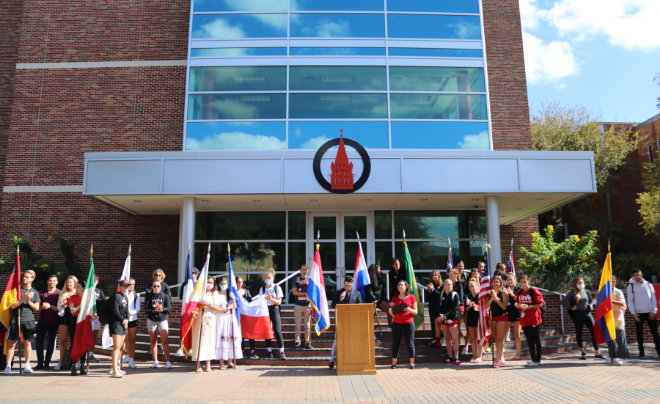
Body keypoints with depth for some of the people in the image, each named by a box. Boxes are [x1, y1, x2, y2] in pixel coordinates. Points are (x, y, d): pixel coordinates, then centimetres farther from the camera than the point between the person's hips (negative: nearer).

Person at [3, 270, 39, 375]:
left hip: (29, 320, 1)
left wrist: (28, 301, -11)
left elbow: (36, 308, 5)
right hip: (16, 320, -1)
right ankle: (8, 366, 7)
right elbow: (12, 305, -4)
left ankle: (27, 365, 10)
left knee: (27, 343, 3)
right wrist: (24, 298, -15)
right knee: (12, 343, 0)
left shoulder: (35, 292, 9)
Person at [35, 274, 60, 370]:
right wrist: (42, 307, -17)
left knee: (51, 342, 4)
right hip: (42, 321, 1)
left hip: (54, 322, -1)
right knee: (39, 342, -4)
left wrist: (50, 306, -20)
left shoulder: (59, 293, 0)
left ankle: (47, 363, 13)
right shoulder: (42, 293, 6)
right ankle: (40, 363, 5)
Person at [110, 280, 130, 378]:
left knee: (120, 347, 11)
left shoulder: (125, 298, 18)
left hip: (124, 325, 9)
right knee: (116, 347, -13)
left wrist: (126, 320, 1)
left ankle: (116, 367, 19)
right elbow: (115, 311, -14)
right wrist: (123, 320, -7)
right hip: (116, 324, -9)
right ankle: (114, 371, -15)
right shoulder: (116, 296, -9)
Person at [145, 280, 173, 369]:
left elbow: (169, 308, -2)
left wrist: (162, 309, -21)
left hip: (162, 320, -1)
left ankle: (168, 361, -3)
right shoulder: (149, 296, 3)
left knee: (165, 341, -8)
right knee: (153, 341, 7)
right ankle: (155, 361, 16)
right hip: (151, 320, 1)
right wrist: (154, 310, -21)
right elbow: (146, 309, -4)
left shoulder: (165, 296, 2)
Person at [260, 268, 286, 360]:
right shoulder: (262, 289, 9)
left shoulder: (277, 288, -1)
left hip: (274, 310, -3)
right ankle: (269, 351, 11)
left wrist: (271, 299, -21)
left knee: (277, 331, -8)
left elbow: (279, 302, -4)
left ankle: (282, 352, -6)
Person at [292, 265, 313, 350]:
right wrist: (306, 293, -8)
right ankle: (297, 342, 2)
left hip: (308, 305, 1)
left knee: (307, 325, 1)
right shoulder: (296, 280, 8)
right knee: (298, 325, -1)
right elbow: (294, 292, 0)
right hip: (298, 305, -1)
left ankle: (307, 342, 5)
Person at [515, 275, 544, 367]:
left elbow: (540, 304, -11)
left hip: (534, 319, -5)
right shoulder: (519, 292, 8)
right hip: (524, 320, 5)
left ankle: (537, 360, 13)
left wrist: (529, 307, -20)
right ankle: (533, 360, 12)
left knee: (536, 340, 5)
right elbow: (517, 303, 19)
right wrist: (517, 305, -3)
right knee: (529, 341, 7)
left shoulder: (534, 291, -9)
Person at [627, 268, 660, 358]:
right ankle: (641, 352, 11)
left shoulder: (648, 284, 7)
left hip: (650, 312, 1)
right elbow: (630, 300, -1)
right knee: (639, 333, 4)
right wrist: (633, 313, -10)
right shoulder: (631, 286, 1)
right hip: (638, 313, -1)